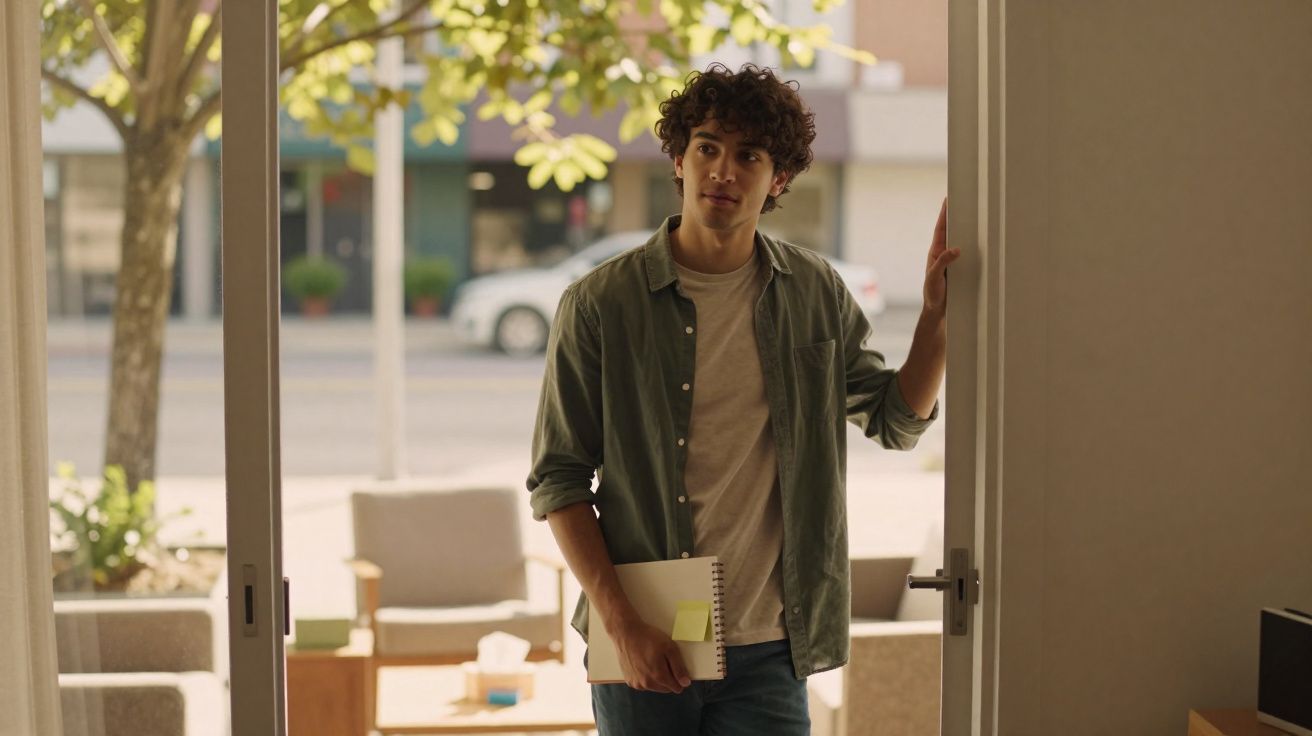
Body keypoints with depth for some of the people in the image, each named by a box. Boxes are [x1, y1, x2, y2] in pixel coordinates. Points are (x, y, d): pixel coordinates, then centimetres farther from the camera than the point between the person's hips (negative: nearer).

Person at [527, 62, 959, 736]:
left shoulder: (815, 293, 4)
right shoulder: (600, 303, -5)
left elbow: (897, 421, 15)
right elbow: (558, 479, -3)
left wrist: (937, 313, 0)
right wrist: (619, 623, -11)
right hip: (641, 647, -2)